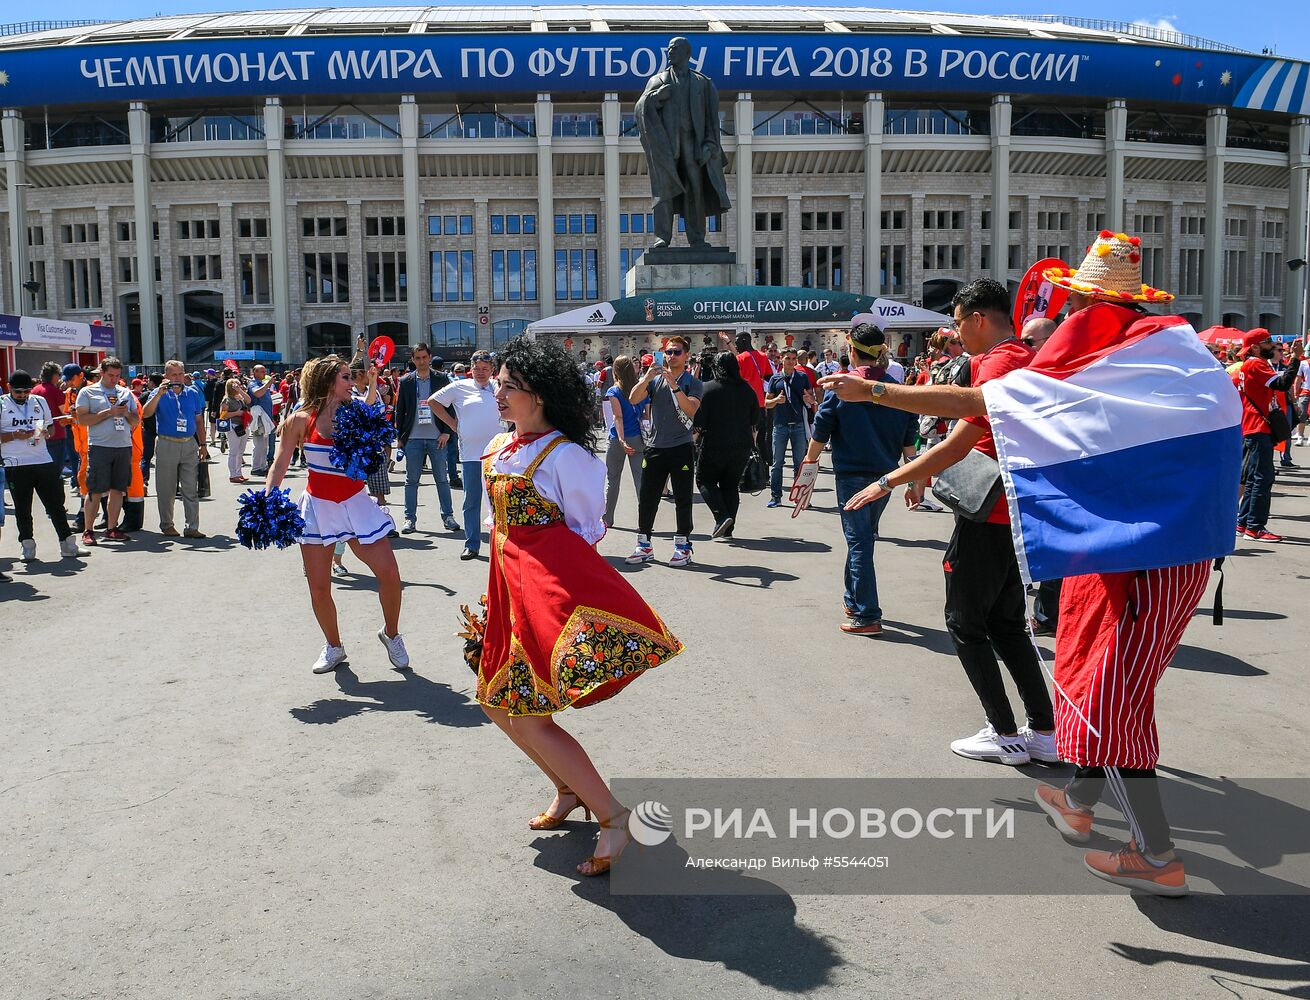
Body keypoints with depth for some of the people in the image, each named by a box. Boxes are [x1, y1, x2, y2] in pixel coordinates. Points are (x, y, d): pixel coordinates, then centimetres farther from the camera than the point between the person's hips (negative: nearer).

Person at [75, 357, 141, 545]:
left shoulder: (126, 393, 16)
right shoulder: (88, 392, 3)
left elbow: (136, 421, 17)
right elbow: (82, 419, -7)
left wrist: (126, 413, -5)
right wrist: (109, 412, -13)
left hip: (124, 446, 4)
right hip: (100, 447, -4)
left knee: (118, 489, 6)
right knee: (95, 491, -4)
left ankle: (112, 528, 14)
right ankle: (88, 531, 3)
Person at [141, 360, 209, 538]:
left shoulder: (193, 393, 11)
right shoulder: (159, 393, 1)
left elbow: (199, 421, 16)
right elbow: (145, 414, -14)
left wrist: (203, 445, 12)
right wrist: (160, 393, -21)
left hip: (189, 445, 2)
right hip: (166, 445, -2)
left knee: (191, 490, 1)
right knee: (166, 489, 5)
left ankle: (192, 527, 3)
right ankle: (167, 525, 16)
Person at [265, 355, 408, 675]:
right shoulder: (302, 420, -4)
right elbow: (280, 465, -1)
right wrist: (267, 499, -13)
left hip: (355, 502, 1)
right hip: (317, 505, -1)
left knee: (389, 573, -7)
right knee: (319, 586, 3)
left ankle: (391, 634, 17)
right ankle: (334, 646, 26)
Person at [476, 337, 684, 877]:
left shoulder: (565, 455, -12)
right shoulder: (497, 447, 12)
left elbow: (586, 532, -4)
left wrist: (556, 574, -4)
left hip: (552, 587, -9)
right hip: (510, 587, 9)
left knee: (528, 718, -11)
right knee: (498, 702, 14)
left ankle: (612, 815, 1)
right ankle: (569, 791, 32)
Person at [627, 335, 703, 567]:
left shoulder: (693, 383, 1)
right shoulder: (654, 379, 10)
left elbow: (691, 410, -15)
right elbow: (633, 399, -4)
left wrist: (674, 386, -23)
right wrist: (647, 378, -17)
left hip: (681, 448, -3)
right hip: (655, 447, 3)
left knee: (682, 499, 2)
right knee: (646, 497, 5)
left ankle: (682, 545, 12)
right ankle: (644, 545, 14)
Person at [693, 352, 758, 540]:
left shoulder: (707, 388, -12)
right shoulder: (746, 389, 1)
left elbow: (698, 420, -14)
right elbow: (755, 419, 10)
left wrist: (702, 428, 7)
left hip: (714, 445, -4)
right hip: (742, 446, 4)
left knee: (705, 480, 12)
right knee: (731, 485, 14)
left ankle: (722, 516, -7)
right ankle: (728, 529, 13)